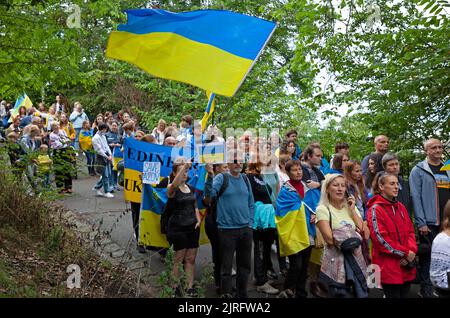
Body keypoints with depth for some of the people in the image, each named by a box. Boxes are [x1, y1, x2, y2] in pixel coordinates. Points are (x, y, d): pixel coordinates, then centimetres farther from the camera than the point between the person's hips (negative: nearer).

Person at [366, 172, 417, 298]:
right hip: (388, 267, -7)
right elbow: (380, 238, -16)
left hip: (406, 266, 7)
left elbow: (410, 231, 12)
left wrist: (412, 251, -7)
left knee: (404, 294, 13)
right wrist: (405, 253, -12)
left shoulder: (401, 207, 14)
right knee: (393, 295, -1)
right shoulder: (375, 209, -10)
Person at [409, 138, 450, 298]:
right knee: (427, 256, 1)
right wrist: (421, 223, -15)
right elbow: (416, 197, -9)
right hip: (429, 223, -5)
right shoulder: (418, 170, -3)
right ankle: (426, 289, 13)